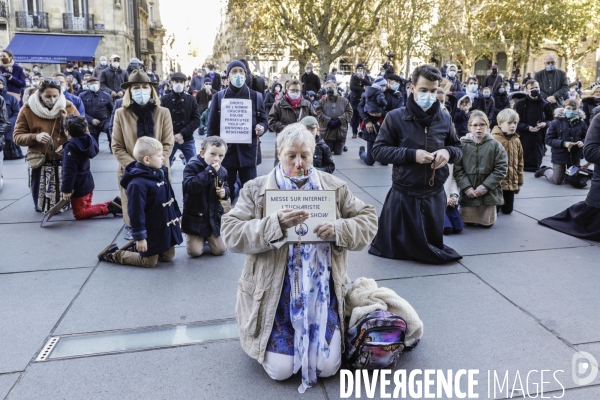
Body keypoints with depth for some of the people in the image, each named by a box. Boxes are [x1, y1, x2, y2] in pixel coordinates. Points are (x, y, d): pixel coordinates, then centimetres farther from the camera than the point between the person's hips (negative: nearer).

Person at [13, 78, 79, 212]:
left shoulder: (68, 107, -2)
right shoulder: (28, 109, -2)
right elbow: (17, 137, -1)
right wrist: (35, 137, -20)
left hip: (64, 161, 0)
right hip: (39, 162, 0)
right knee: (41, 206, 9)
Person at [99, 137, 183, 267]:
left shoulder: (161, 173, 2)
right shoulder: (138, 183, -26)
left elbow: (170, 197, 14)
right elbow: (136, 212, -24)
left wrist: (177, 215, 19)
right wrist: (140, 237, -20)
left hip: (167, 227, 8)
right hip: (151, 231, -8)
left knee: (168, 256, 20)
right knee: (150, 262, 8)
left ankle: (136, 247, 35)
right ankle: (114, 254, 24)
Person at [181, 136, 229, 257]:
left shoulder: (222, 171, 0)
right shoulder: (192, 166, -16)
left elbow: (226, 187, 17)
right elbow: (189, 186, -33)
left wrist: (224, 192, -9)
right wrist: (209, 171, -32)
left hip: (214, 217, 4)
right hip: (195, 217, -4)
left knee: (219, 250, 3)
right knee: (195, 251, -6)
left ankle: (209, 236, 35)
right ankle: (200, 237, 28)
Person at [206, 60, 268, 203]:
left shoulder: (256, 96, 6)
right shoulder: (219, 97, 6)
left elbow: (263, 120, 11)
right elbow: (212, 126, 5)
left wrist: (261, 127, -14)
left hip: (248, 150, 0)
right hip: (225, 151, 0)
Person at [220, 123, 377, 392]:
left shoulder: (334, 187, 3)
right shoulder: (256, 190, -2)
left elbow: (368, 221, 2)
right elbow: (230, 234, -12)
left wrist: (338, 230, -20)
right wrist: (275, 225, -28)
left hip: (321, 289, 2)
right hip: (275, 290, -1)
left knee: (327, 367, -2)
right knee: (280, 370, -6)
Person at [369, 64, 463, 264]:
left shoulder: (444, 119, 1)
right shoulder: (396, 117, -10)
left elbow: (458, 148, 12)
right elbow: (378, 150, -10)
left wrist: (448, 152, -13)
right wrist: (412, 154, -22)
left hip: (435, 195, 3)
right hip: (404, 195, -3)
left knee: (433, 243, 17)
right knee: (398, 246, 11)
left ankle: (430, 253, 47)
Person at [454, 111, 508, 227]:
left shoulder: (495, 145, -6)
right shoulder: (462, 144, -6)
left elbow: (501, 169, -7)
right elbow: (457, 169, -7)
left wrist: (485, 186, -14)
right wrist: (466, 187, -15)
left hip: (489, 193, 0)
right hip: (468, 193, 0)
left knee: (487, 223, 11)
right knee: (468, 222, 10)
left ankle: (494, 211, 43)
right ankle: (471, 218, 44)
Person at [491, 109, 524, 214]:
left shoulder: (516, 141, 5)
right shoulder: (493, 139, -16)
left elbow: (520, 163, 13)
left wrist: (519, 182, 14)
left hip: (511, 183, 6)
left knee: (507, 210, 14)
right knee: (494, 209, 3)